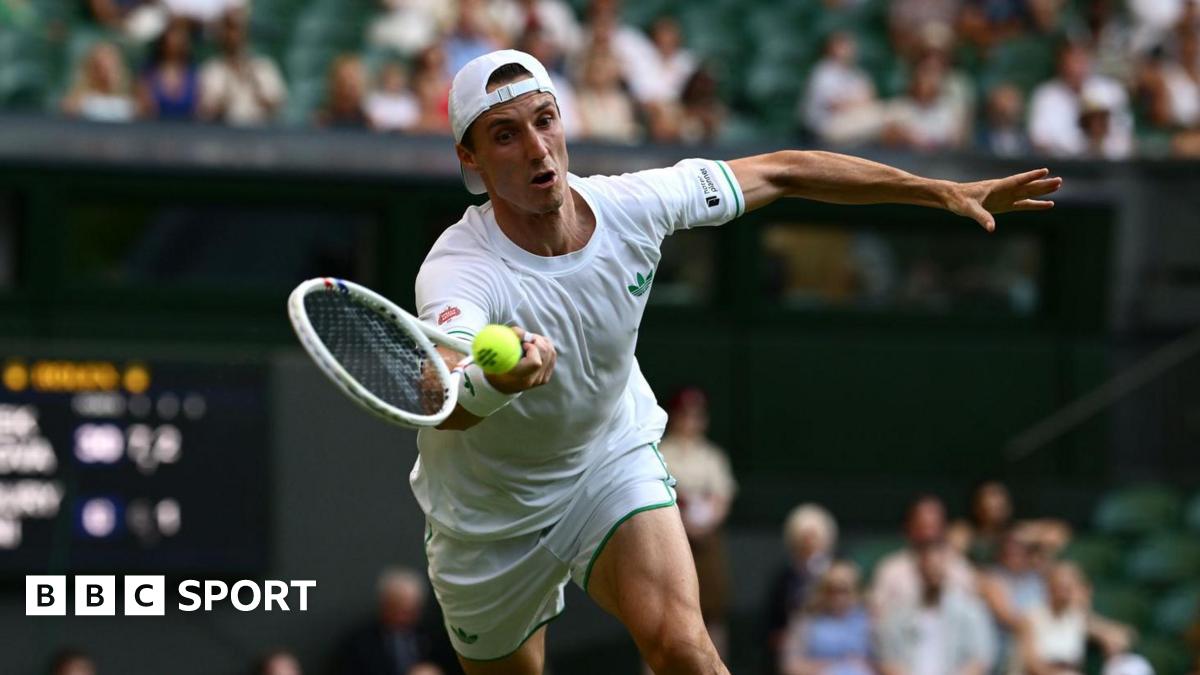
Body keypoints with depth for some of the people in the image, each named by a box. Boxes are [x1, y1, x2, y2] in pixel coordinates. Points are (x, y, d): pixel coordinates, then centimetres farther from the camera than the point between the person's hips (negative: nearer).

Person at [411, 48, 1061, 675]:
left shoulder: (629, 206, -20)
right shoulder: (459, 273, -34)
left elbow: (780, 172, -5)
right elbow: (441, 405, -55)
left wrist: (946, 191, -5)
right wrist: (495, 382, -80)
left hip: (612, 459, 2)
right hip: (493, 509, -2)